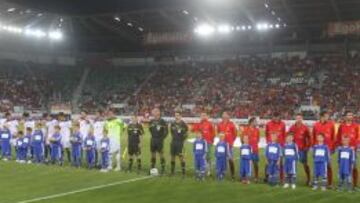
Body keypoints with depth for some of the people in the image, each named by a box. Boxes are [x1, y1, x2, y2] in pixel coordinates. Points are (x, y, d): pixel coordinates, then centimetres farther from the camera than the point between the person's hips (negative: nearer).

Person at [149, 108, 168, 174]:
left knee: (161, 154, -3)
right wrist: (153, 136, 13)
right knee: (153, 154, 10)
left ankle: (163, 168, 3)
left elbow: (166, 131, -7)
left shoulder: (162, 122, -9)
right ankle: (152, 168, 18)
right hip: (153, 140, 5)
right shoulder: (151, 121, 7)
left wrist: (162, 138, -10)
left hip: (159, 140, -5)